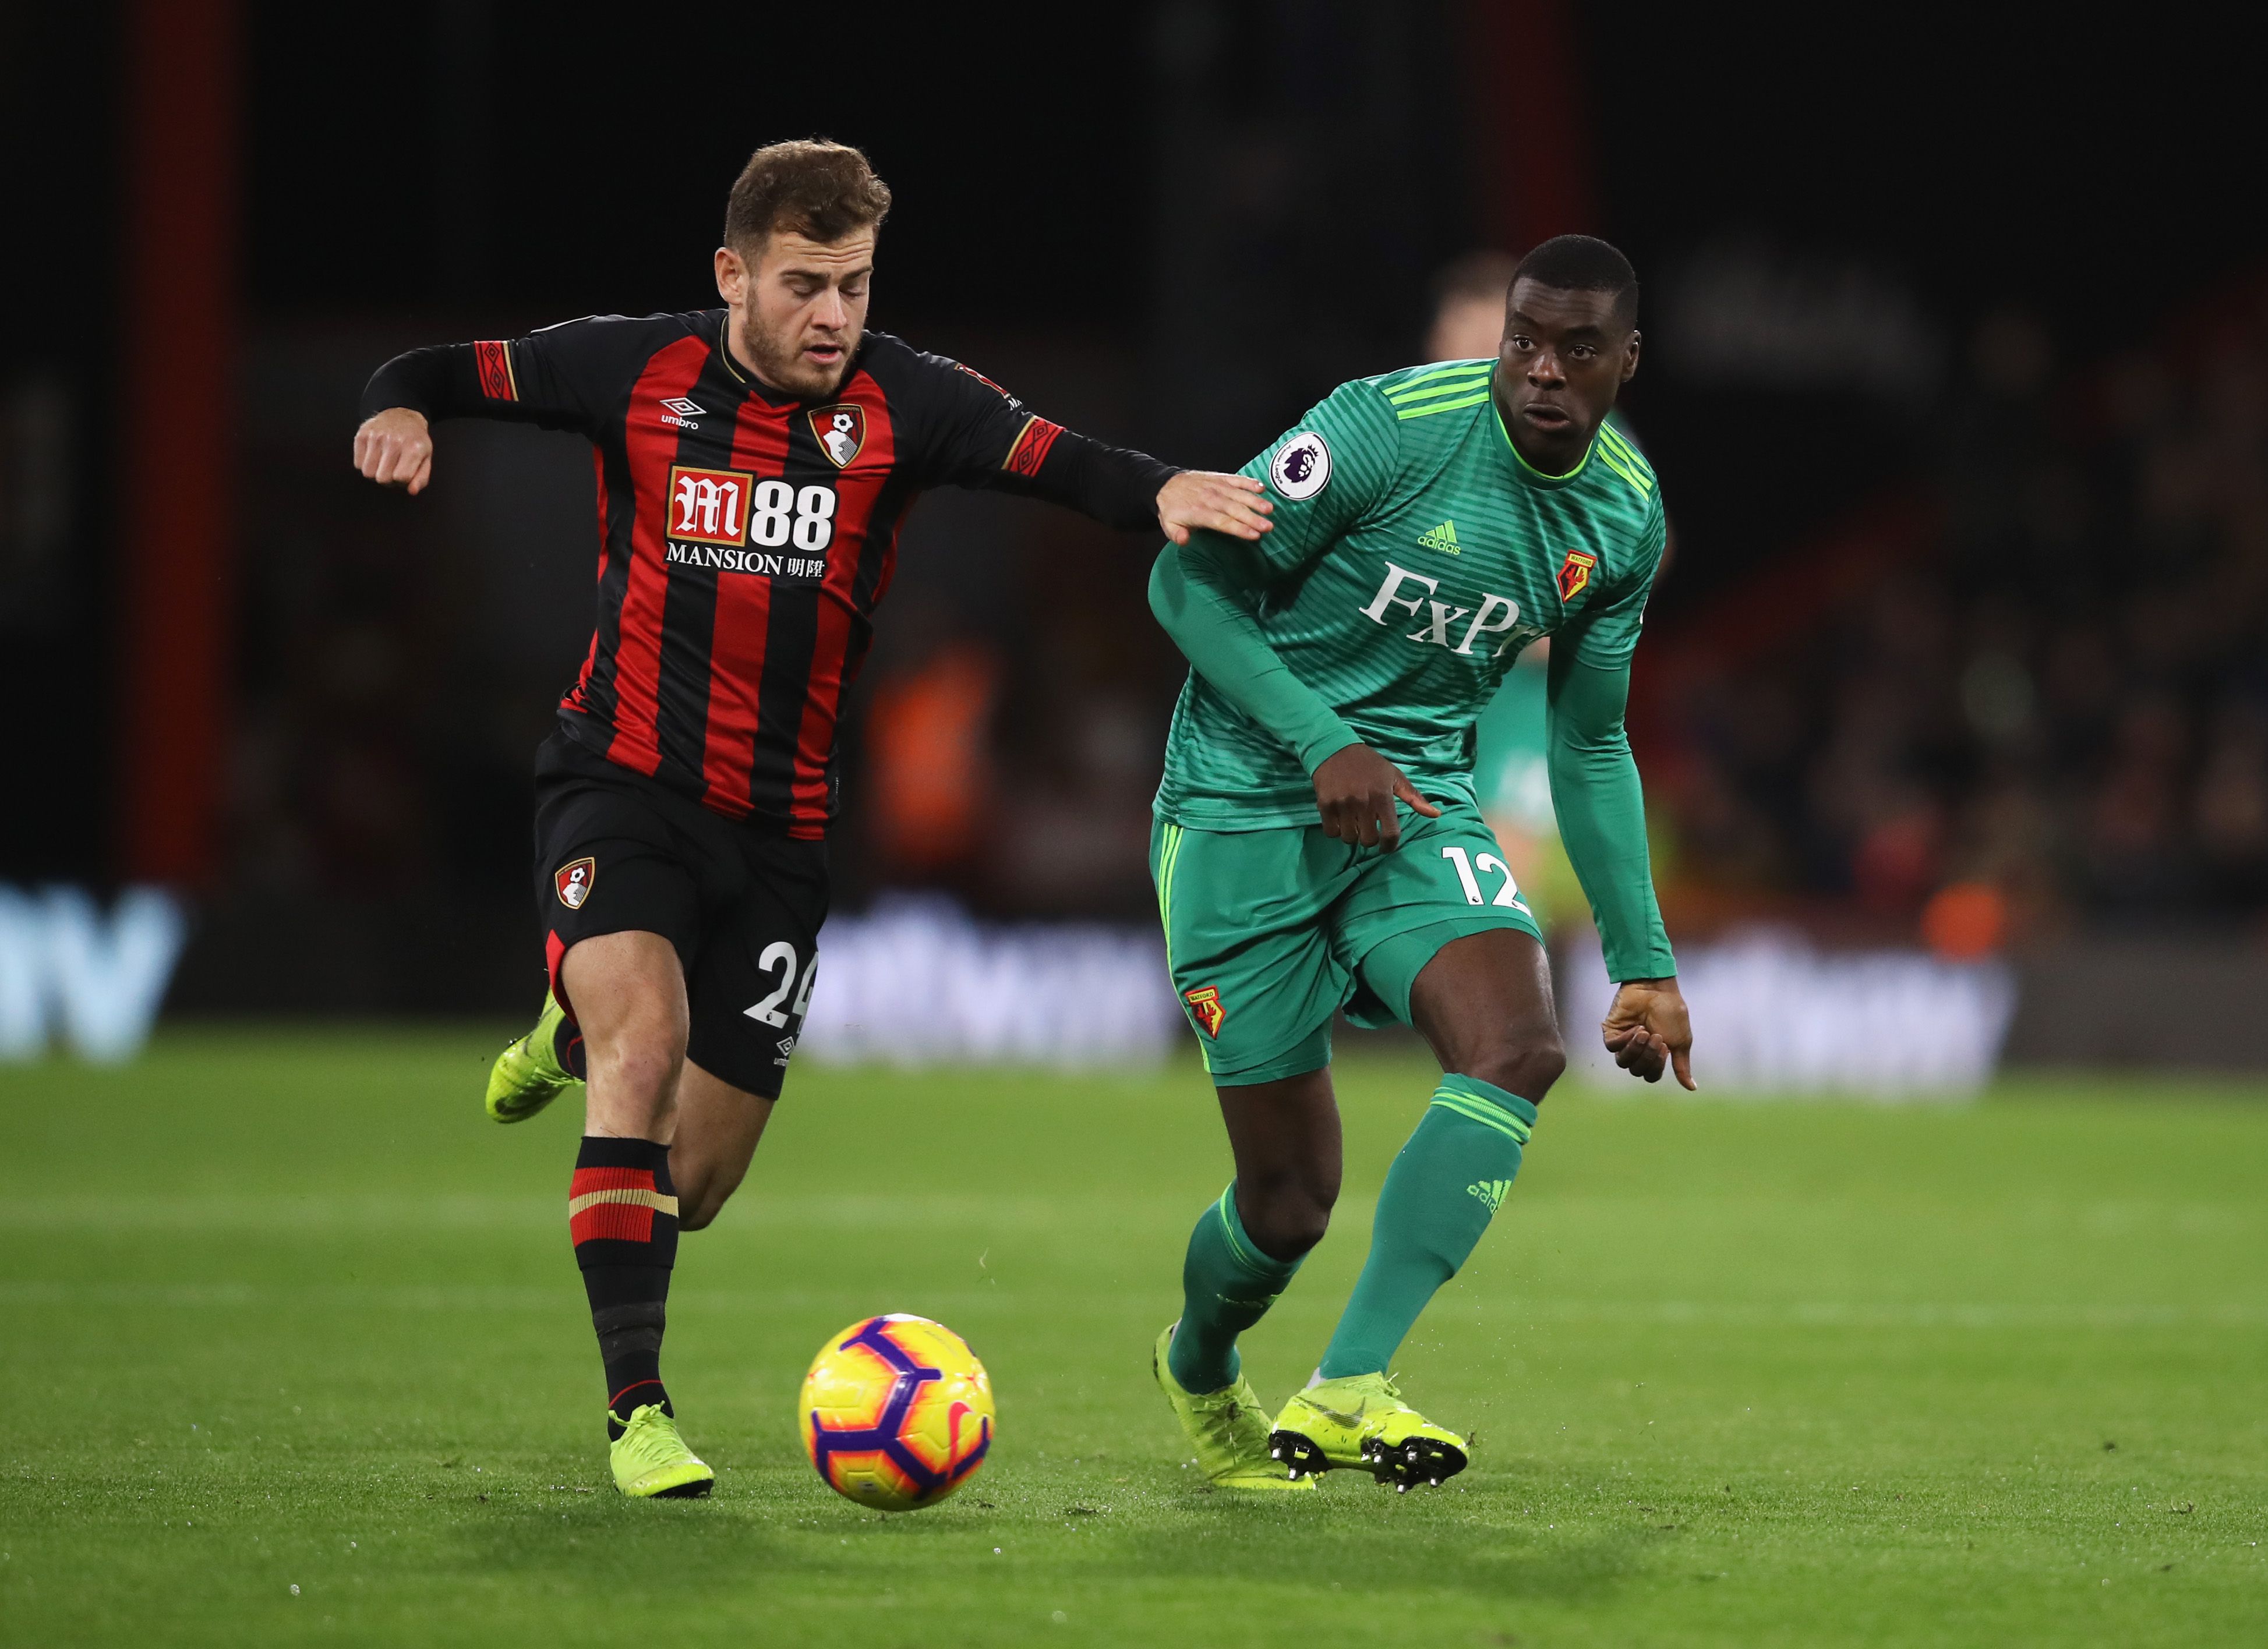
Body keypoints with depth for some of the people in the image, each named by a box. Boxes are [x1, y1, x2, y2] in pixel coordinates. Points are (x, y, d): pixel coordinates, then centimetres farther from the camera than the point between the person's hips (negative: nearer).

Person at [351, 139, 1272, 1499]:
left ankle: (577, 1040, 43)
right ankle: (639, 1409, -24)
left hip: (780, 827, 2)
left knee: (694, 1185, 7)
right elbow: (444, 375, 5)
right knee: (646, 1039, -28)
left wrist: (1162, 491, -38)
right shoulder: (639, 372, -4)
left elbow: (1055, 461, -18)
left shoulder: (901, 403, -4)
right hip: (624, 787, -2)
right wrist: (402, 411, -17)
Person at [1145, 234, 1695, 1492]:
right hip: (1245, 811, -5)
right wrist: (1323, 742, -21)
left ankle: (1345, 1391, -27)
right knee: (1290, 1200, -4)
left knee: (1520, 1051, -26)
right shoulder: (1391, 428, -17)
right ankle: (1199, 1373, 31)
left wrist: (1644, 962, 12)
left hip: (1417, 808, 5)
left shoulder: (1625, 515, 2)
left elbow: (1589, 745, 14)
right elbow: (1188, 582, -11)